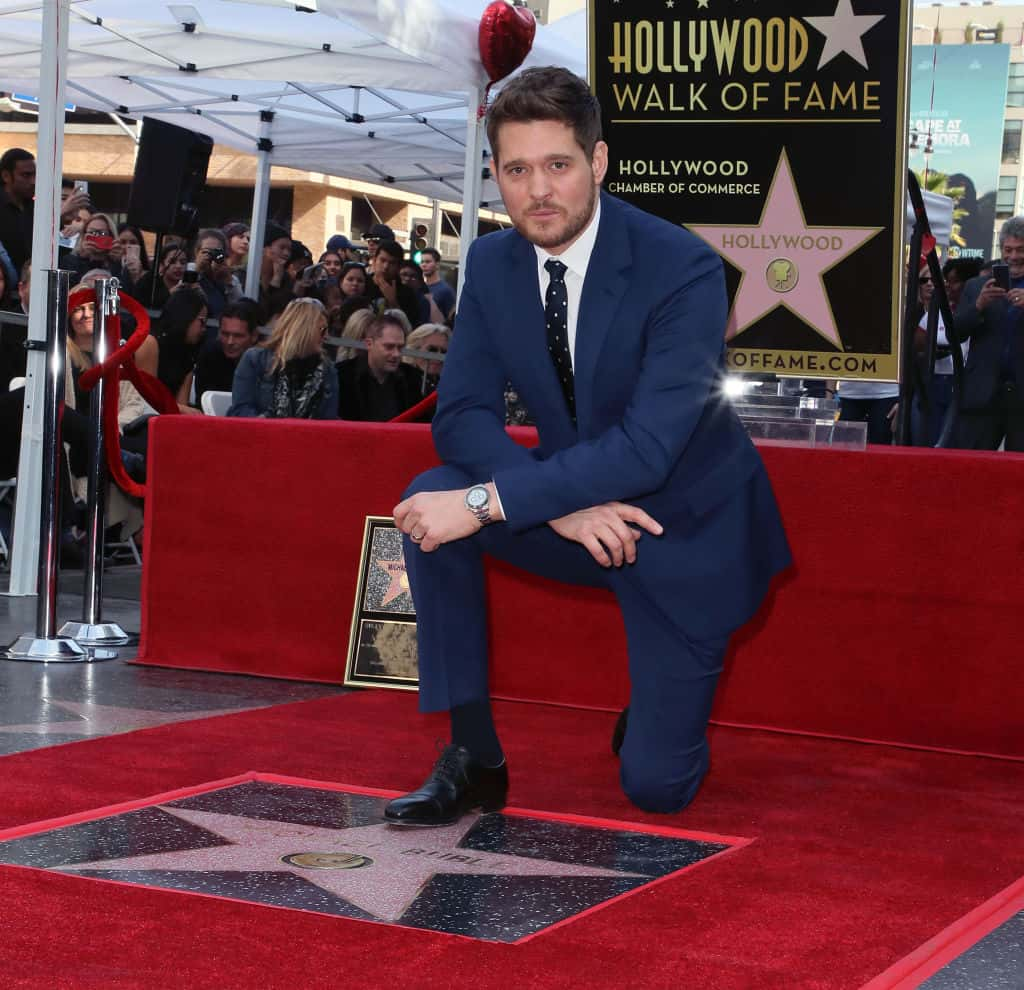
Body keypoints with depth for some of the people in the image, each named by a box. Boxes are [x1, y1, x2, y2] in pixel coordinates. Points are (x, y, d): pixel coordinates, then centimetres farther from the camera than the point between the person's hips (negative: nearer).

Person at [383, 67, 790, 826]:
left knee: (656, 786, -7)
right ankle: (472, 757, -13)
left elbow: (648, 446, -33)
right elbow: (462, 415, -11)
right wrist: (560, 505, -29)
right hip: (572, 505, 4)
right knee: (432, 497, -24)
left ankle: (658, 716, 32)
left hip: (685, 529, -4)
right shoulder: (492, 263, -7)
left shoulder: (684, 268, -25)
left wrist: (487, 502, -37)